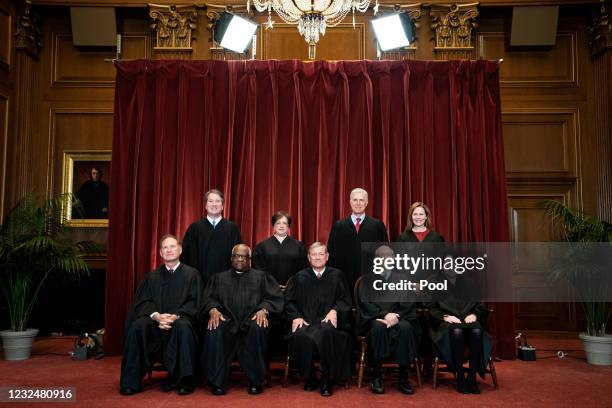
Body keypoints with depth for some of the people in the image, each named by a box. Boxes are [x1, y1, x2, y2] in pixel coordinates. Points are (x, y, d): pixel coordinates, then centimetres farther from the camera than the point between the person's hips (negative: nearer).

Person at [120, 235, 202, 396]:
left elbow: (194, 303, 1)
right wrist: (156, 316, -16)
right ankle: (131, 381, -20)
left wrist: (175, 316, -17)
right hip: (155, 320, 3)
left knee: (183, 327, -37)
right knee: (137, 326, -29)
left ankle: (184, 380, -27)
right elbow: (143, 301, 6)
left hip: (180, 319, -2)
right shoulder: (152, 276, 17)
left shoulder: (192, 274, 10)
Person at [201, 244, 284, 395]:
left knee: (258, 328, -36)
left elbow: (275, 297, 9)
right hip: (227, 320, 1)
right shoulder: (219, 278, 26)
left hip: (251, 320, -1)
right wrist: (213, 310, -11)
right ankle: (217, 381, -21)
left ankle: (256, 381, -21)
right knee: (215, 330, -33)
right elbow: (208, 298, 12)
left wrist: (263, 310, -12)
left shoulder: (261, 276, 21)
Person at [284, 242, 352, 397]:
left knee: (326, 332, -38)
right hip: (305, 321, 1)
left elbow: (345, 300, 12)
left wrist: (335, 310, -9)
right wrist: (296, 317, -5)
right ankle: (309, 377, -8)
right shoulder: (299, 277, 18)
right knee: (301, 336, -34)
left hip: (328, 321, -1)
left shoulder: (337, 275, 15)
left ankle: (326, 379, -20)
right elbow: (289, 301, 14)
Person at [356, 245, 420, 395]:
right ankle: (376, 376, -25)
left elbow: (409, 303, 5)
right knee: (378, 328, -35)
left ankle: (403, 377, -22)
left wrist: (395, 317, -14)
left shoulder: (401, 278, 15)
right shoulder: (367, 280, 11)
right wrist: (384, 315, -19)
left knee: (406, 328, -32)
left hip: (397, 317, 1)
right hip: (374, 319, -1)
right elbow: (365, 304, -2)